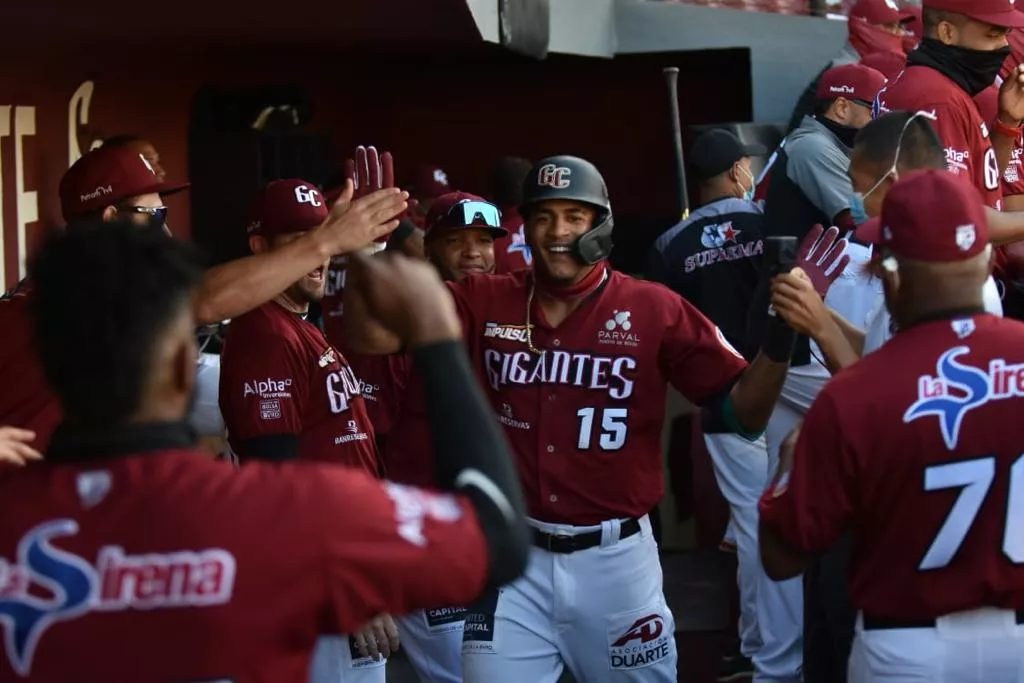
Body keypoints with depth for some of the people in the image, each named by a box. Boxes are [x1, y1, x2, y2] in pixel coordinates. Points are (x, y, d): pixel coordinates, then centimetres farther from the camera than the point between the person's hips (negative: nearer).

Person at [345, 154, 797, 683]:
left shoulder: (654, 311, -3)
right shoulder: (484, 302, 2)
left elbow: (745, 413, -5)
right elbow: (371, 335, -3)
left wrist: (778, 339, -23)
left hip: (616, 559, -1)